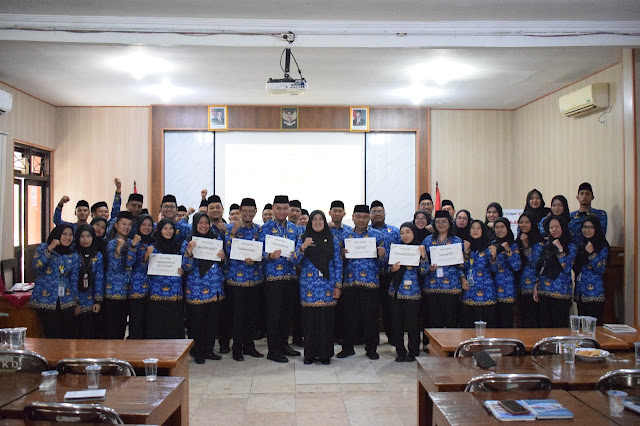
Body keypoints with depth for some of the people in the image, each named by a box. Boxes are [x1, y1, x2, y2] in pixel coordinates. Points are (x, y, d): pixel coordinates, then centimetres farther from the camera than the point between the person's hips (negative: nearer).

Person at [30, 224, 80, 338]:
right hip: (45, 299, -3)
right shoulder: (43, 248, 4)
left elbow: (74, 279, 12)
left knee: (68, 336, 1)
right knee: (53, 335, -8)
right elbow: (37, 266, -14)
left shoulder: (74, 256, 11)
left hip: (66, 300, 3)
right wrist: (50, 248, -16)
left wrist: (76, 302, 9)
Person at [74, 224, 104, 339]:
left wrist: (98, 301, -1)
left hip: (90, 303, 2)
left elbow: (99, 279, 4)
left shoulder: (98, 256, 5)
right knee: (75, 334, 2)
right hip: (75, 302, -2)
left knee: (89, 334, 5)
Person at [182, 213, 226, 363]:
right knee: (196, 320, -1)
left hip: (215, 287, 4)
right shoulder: (188, 242, 0)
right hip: (196, 287, -3)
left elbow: (224, 264, 17)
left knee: (213, 319, 7)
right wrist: (189, 252, -23)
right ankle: (197, 352, 13)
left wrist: (223, 258, -7)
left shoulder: (216, 238, 9)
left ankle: (209, 349, 20)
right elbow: (187, 267, -7)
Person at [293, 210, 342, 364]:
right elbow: (296, 261, 0)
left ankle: (325, 354, 12)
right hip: (308, 286, 0)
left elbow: (338, 263, 8)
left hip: (327, 285, 0)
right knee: (309, 318, -1)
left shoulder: (332, 240, 9)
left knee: (326, 318, 0)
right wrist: (303, 247, -18)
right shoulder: (303, 239, 8)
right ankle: (310, 354, 11)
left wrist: (338, 285, 3)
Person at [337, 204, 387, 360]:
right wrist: (342, 255, -9)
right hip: (350, 281, 1)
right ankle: (348, 347, 20)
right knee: (350, 315, 6)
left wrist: (382, 255, -16)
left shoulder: (377, 235, 6)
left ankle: (371, 348, 17)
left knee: (370, 316, 3)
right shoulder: (345, 235, 10)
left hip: (370, 282, -1)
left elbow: (384, 259, 6)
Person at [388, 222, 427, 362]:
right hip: (396, 291, 3)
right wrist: (393, 269, -12)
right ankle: (400, 352, 19)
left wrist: (423, 256, -18)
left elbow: (423, 271, -6)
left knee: (412, 323, 2)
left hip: (412, 292, -3)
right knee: (396, 323, 6)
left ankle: (413, 352, 16)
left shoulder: (419, 249, 1)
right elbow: (388, 268, 10)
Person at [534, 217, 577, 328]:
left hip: (560, 292, -5)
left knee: (558, 327, -3)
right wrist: (536, 286, 10)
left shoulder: (570, 247, -2)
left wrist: (560, 249, -15)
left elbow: (566, 268, -15)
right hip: (543, 291, 5)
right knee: (544, 326, 7)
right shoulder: (547, 245, 14)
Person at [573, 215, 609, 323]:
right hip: (580, 292, 6)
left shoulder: (602, 247, -4)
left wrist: (591, 253, -23)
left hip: (594, 292, -6)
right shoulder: (582, 245, 14)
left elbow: (601, 270, -14)